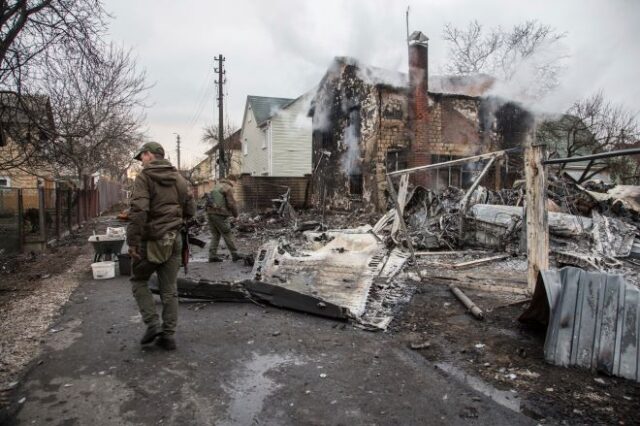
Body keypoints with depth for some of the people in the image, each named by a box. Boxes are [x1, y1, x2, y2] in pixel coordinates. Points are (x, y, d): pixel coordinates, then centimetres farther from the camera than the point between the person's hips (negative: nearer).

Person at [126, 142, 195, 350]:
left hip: (151, 239, -5)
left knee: (139, 280, 16)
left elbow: (138, 211, -20)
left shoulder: (144, 177, -9)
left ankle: (153, 324, 6)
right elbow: (190, 210, 10)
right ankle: (168, 334, 14)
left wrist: (133, 242, -17)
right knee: (169, 289, 10)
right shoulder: (179, 178, 8)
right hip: (174, 239, 5)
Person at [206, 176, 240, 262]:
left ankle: (212, 255, 9)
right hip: (220, 214, -7)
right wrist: (235, 214, 5)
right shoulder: (229, 188, -6)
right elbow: (231, 204, -10)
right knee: (227, 235, 0)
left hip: (210, 213, 7)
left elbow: (211, 199, 19)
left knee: (215, 235, 13)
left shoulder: (216, 185, 18)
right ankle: (234, 254, 5)